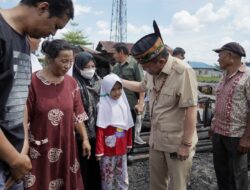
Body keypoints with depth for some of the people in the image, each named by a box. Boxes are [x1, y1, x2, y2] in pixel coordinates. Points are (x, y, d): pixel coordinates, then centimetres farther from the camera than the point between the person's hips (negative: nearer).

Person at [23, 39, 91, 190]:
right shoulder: (32, 82, -13)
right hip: (40, 147, -4)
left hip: (66, 146, 4)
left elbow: (78, 115, 5)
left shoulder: (72, 83, 1)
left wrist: (85, 139, 3)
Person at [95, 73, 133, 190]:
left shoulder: (123, 103, 2)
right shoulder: (103, 105, -15)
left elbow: (128, 126, 10)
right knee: (107, 176, 11)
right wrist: (99, 150, -16)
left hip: (121, 147, 5)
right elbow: (100, 130, -16)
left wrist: (129, 143, 14)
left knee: (122, 176, 19)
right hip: (108, 149, -5)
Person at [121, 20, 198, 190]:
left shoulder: (183, 72, -25)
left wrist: (186, 144, -19)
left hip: (178, 143, -7)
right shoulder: (153, 71, 0)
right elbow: (142, 86, 23)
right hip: (156, 140, 7)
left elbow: (191, 110, -24)